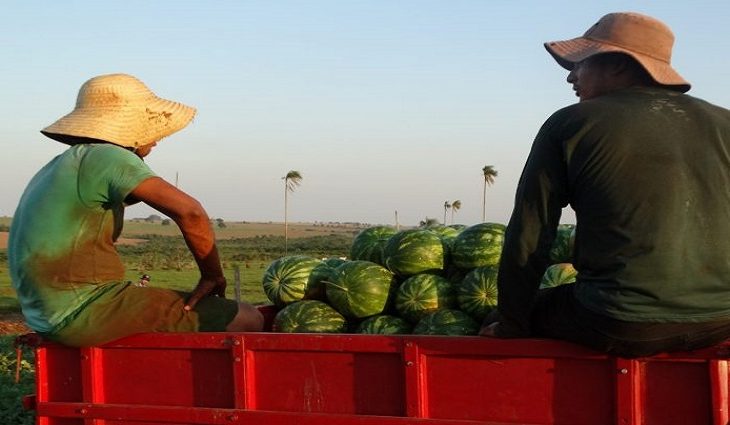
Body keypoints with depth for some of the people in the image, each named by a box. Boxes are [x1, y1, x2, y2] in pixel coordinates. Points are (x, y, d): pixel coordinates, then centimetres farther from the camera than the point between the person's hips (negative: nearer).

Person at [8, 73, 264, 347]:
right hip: (88, 312, -10)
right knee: (247, 321, -6)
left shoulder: (60, 165, 18)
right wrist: (213, 275, -8)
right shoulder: (105, 157, -11)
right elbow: (188, 211, -22)